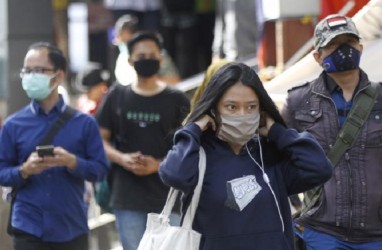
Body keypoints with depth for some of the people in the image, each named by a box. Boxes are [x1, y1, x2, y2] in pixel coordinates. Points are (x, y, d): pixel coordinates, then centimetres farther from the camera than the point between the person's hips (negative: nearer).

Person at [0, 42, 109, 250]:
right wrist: (24, 170, -16)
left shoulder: (84, 123, 3)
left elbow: (100, 169, 1)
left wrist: (72, 162, -18)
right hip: (28, 229, 0)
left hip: (72, 228, 1)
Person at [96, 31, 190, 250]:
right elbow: (100, 139, 10)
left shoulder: (176, 100, 4)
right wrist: (121, 158, -10)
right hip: (128, 198, 1)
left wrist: (159, 165, -14)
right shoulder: (117, 96, 9)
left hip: (169, 198, -1)